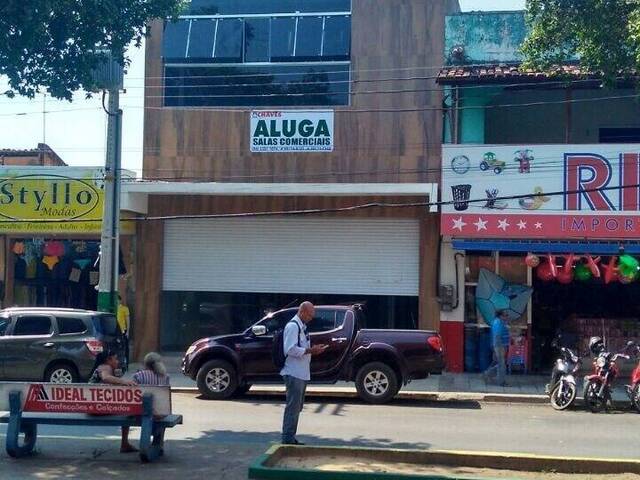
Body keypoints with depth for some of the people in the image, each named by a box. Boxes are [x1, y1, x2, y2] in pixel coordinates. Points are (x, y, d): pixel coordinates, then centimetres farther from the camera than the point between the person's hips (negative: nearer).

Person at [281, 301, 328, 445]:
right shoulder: (293, 326, -14)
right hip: (294, 373, -11)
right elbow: (290, 349, -23)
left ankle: (290, 438, 21)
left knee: (297, 407, 14)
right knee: (293, 407, -8)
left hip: (301, 373, 11)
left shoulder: (301, 327, 18)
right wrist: (310, 350, -21)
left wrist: (313, 349, 11)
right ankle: (288, 439, -4)